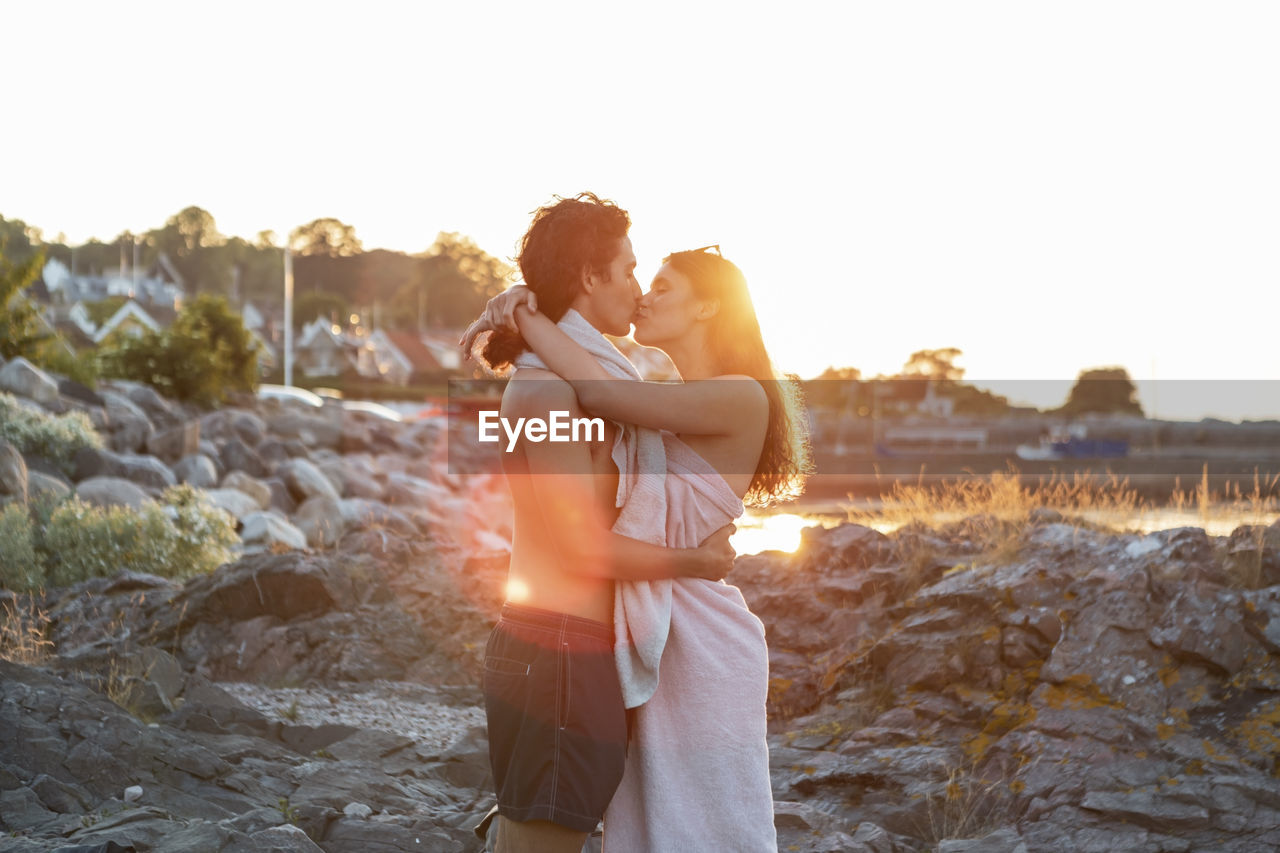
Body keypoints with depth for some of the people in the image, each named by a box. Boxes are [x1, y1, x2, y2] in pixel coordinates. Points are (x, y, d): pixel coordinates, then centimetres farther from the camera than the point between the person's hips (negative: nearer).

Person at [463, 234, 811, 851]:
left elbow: (598, 392, -25)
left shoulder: (743, 399, -14)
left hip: (702, 644, -8)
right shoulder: (660, 397, 13)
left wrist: (526, 316, -13)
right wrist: (517, 312, -9)